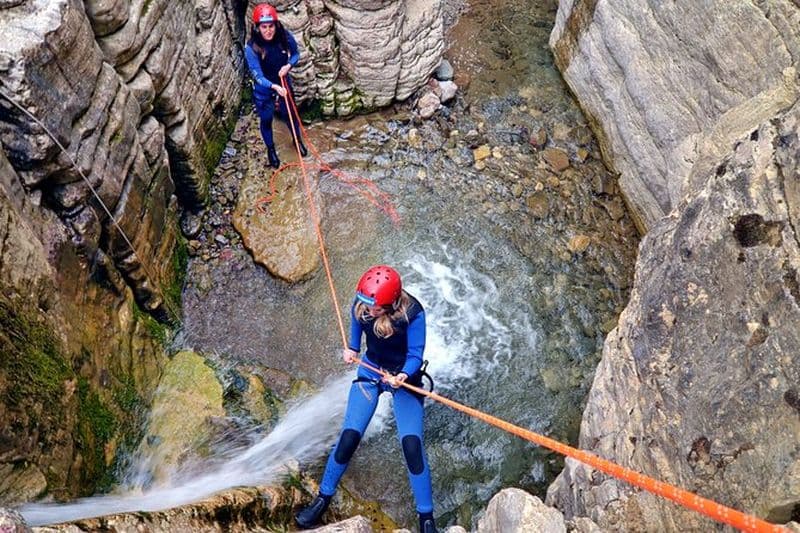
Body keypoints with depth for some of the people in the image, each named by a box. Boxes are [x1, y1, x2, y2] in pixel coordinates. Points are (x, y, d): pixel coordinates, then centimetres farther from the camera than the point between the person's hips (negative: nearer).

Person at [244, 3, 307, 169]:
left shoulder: (286, 37, -22)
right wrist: (274, 86, -46)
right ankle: (270, 149, 41)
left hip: (284, 82, 3)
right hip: (263, 89, -2)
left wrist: (289, 65, -23)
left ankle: (298, 140, 51)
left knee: (291, 114, 21)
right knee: (266, 120, 15)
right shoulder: (251, 48, -30)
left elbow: (296, 54, -2)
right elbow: (257, 76, -29)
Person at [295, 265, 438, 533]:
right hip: (370, 371, 3)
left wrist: (403, 376, -39)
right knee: (349, 437, -6)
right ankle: (323, 498, 17)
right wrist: (351, 349, -6)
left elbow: (415, 356, -22)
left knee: (412, 445, -13)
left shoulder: (413, 313, -29)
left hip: (405, 377, -2)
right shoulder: (361, 305, -18)